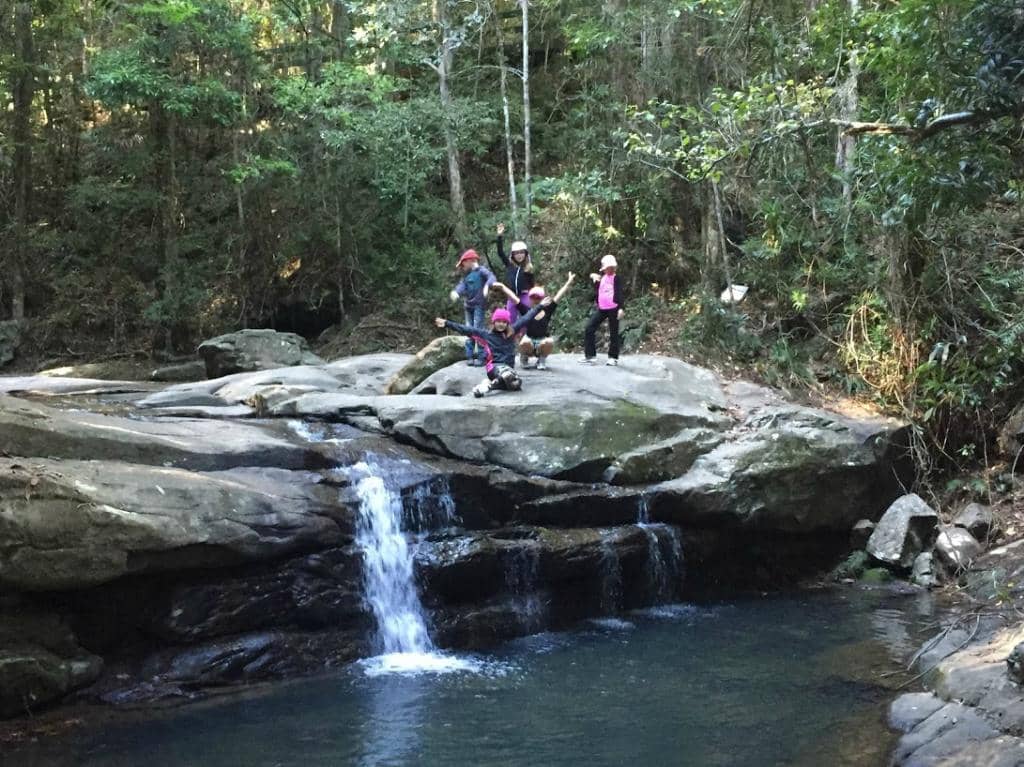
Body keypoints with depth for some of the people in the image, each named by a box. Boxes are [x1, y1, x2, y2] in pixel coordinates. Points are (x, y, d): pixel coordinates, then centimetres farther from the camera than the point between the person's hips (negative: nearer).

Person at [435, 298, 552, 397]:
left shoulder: (512, 332, 10)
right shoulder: (486, 335, 3)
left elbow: (526, 318, 12)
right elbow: (466, 330, 2)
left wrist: (540, 306, 14)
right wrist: (447, 324, -1)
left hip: (508, 367, 5)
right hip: (494, 366, -5)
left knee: (516, 384, -28)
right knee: (507, 374, -40)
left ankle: (490, 383, -7)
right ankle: (490, 385, -20)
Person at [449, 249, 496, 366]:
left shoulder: (481, 271, -5)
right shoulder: (466, 275, 16)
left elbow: (491, 277, -21)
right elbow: (462, 285, 3)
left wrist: (487, 285, -41)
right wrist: (455, 292, -18)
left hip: (479, 305, -7)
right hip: (468, 305, 7)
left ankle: (481, 356, -7)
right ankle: (470, 356, 10)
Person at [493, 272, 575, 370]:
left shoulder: (547, 311, 1)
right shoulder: (526, 311, 0)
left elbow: (559, 296, -4)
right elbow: (512, 296, -2)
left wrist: (568, 283, -9)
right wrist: (502, 286, -7)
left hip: (542, 342, 1)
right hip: (529, 342, -1)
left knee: (549, 342, -34)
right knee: (525, 342, -35)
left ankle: (542, 359, 0)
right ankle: (524, 357, 2)